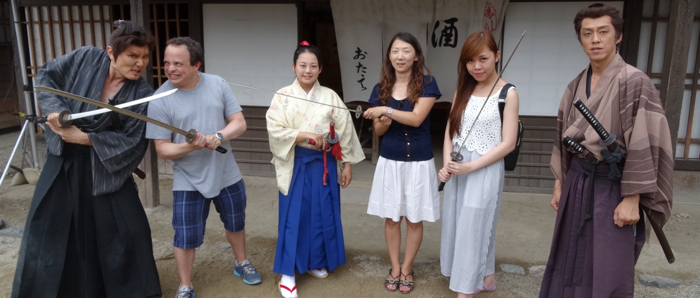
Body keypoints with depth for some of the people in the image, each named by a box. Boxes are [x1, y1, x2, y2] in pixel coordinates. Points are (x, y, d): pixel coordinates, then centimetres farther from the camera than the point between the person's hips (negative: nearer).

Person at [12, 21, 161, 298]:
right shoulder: (86, 58, -9)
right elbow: (46, 75, 2)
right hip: (64, 161, 2)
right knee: (51, 231, 10)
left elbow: (132, 142, -17)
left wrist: (84, 138, -22)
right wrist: (54, 109, -15)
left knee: (126, 232, 4)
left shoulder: (142, 93, -15)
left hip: (107, 167, -1)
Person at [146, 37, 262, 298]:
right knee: (185, 237, 4)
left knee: (235, 223, 21)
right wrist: (190, 146, -32)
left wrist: (219, 136, -26)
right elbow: (162, 149, -13)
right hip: (189, 182, -3)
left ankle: (241, 264, 47)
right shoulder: (160, 99, -15)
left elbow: (239, 122, -7)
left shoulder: (218, 84, -8)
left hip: (227, 175, 3)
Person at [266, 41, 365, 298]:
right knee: (293, 216, 1)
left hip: (324, 165, 2)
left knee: (322, 215, 10)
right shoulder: (282, 96, -3)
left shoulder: (330, 97, 1)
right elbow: (275, 130, -11)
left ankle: (316, 262, 29)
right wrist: (306, 135, -20)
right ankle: (287, 272, 10)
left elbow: (344, 132, 1)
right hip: (295, 165, -2)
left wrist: (347, 164, -1)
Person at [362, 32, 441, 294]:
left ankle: (406, 268, 26)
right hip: (389, 161, 3)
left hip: (419, 162, -3)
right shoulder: (381, 88, 4)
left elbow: (416, 118, -18)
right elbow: (378, 130, 6)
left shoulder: (427, 83, -7)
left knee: (414, 219, 8)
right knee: (391, 217, 10)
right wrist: (383, 122, -16)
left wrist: (387, 110, -22)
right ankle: (394, 268, 27)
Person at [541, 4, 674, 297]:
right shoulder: (575, 87, 8)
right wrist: (559, 184, 13)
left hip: (613, 186, -6)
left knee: (608, 272, 1)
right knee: (572, 262, 14)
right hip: (578, 183, 6)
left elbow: (644, 143, -15)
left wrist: (631, 200, -17)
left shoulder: (634, 82, -11)